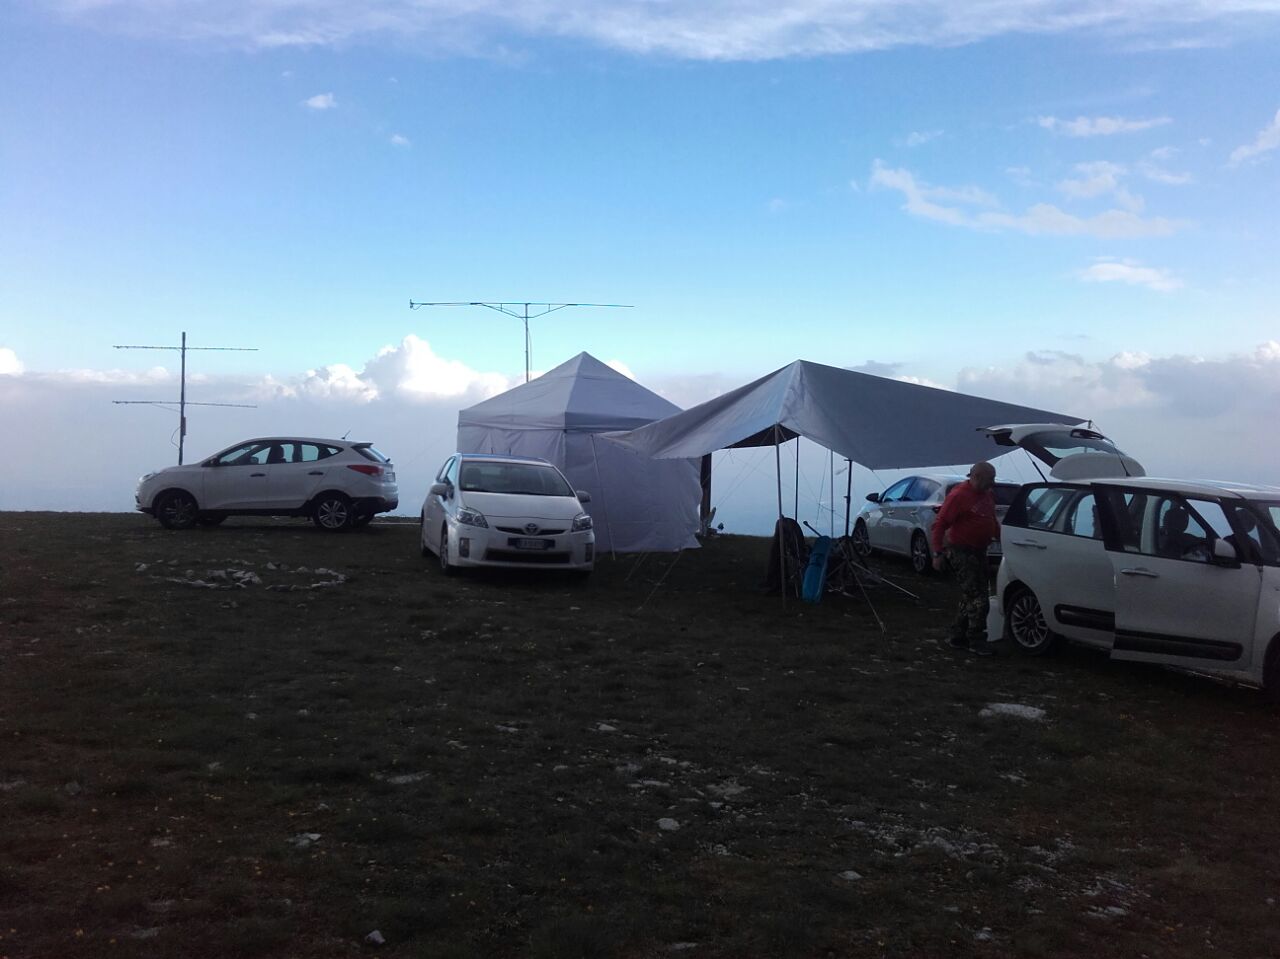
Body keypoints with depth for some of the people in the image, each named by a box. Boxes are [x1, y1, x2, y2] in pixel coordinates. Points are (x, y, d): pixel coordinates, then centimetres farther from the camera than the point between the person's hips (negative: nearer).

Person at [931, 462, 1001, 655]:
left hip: (979, 552, 9)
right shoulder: (959, 496, -16)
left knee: (970, 598, 14)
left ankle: (957, 638, 24)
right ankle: (976, 642, 0)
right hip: (961, 552, -9)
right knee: (977, 600, -9)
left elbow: (992, 521, 26)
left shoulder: (988, 495, 10)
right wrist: (938, 553, -20)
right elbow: (940, 524, -16)